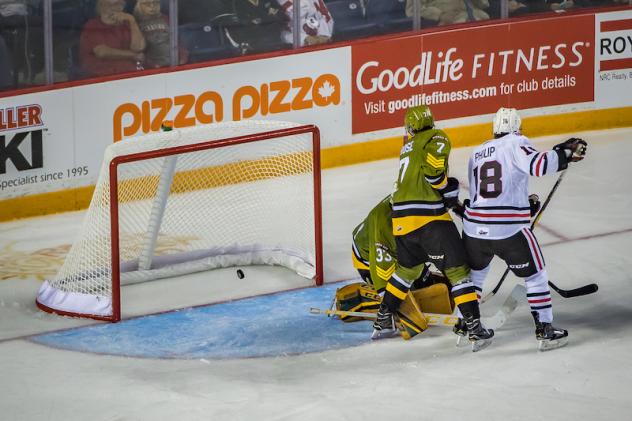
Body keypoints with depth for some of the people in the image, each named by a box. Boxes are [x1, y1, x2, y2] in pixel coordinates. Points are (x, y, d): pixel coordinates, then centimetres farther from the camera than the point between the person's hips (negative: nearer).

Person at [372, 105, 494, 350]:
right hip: (428, 217, -7)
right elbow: (432, 167, -15)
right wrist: (447, 190, -1)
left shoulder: (407, 148, 25)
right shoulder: (437, 138, 3)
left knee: (407, 268, 28)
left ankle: (382, 321, 34)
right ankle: (475, 329, -9)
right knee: (457, 271, -2)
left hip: (400, 218, 7)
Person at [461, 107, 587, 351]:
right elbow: (537, 165, -19)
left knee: (474, 273, 29)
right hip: (509, 230, -5)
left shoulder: (477, 153, 18)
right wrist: (565, 153, -10)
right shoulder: (516, 143, 0)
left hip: (474, 229, 5)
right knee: (535, 276, 11)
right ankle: (545, 331, 9)